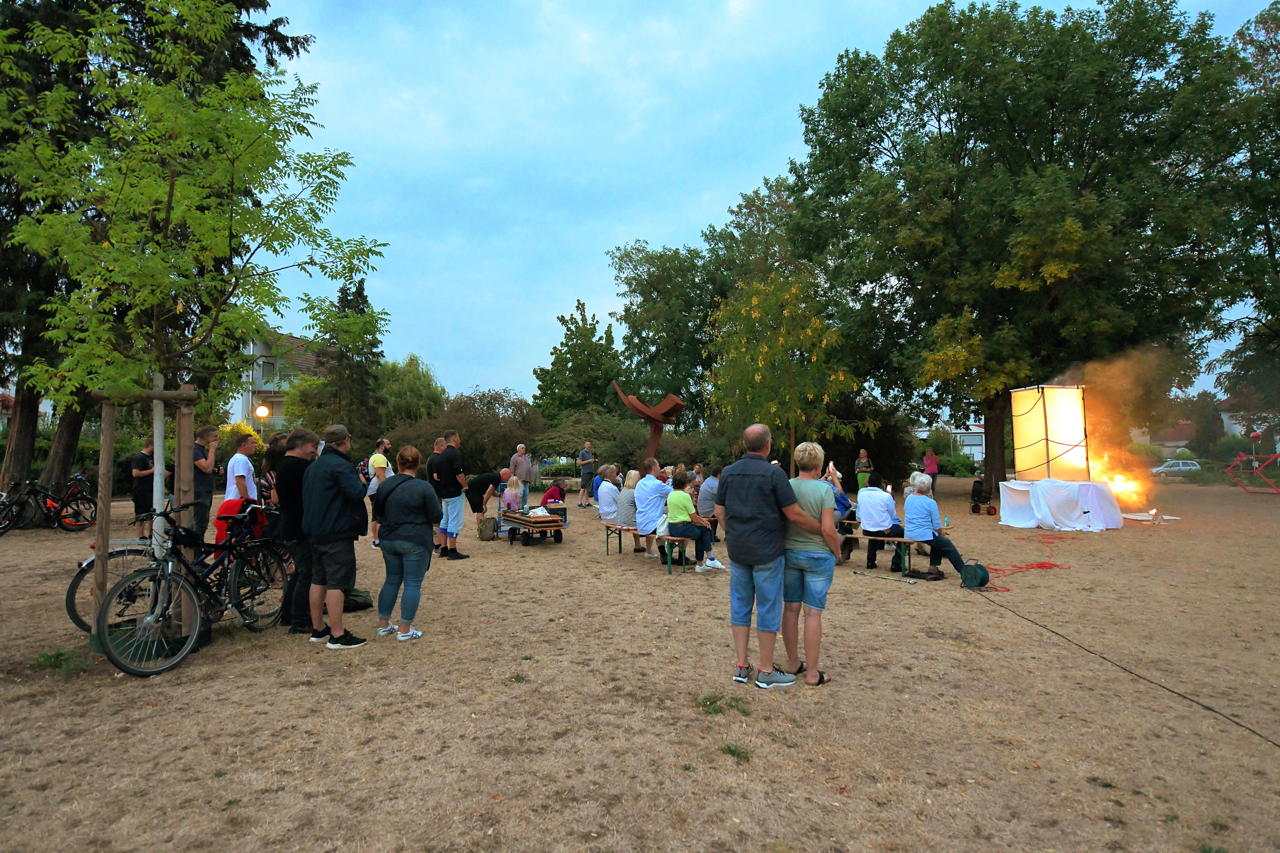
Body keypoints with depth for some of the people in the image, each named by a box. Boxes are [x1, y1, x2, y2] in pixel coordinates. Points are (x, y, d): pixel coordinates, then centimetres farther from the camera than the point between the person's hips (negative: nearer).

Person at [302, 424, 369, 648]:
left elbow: (306, 496, 20)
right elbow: (357, 493, -24)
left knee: (318, 580, 15)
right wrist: (360, 481, -4)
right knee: (337, 583, -7)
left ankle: (317, 629, 24)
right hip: (338, 533, -9)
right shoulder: (340, 465, -16)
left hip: (315, 532, 10)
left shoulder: (313, 466, 15)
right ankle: (337, 635, -4)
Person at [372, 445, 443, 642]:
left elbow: (377, 515, 11)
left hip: (388, 540, 6)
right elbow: (437, 517, -10)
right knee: (413, 583, 2)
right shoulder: (424, 488, -14)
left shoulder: (384, 485, 2)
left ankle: (383, 624, 24)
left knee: (392, 580, 18)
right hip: (415, 542, -6)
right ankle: (405, 630, 4)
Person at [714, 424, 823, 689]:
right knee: (768, 608, 4)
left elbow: (719, 512, 8)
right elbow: (795, 514, -14)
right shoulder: (774, 473, -13)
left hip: (738, 551, 6)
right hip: (767, 552, -5)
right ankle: (765, 672, 12)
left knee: (740, 606, 12)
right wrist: (824, 530, -1)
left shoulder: (728, 473, 4)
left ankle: (741, 666, 18)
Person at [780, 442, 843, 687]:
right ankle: (812, 673, 10)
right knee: (813, 613, 2)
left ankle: (793, 663, 25)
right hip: (818, 556, -4)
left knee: (790, 609, 13)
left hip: (788, 554, 4)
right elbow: (828, 530, -16)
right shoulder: (824, 489, -13)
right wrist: (837, 552, 1)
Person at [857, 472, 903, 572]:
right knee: (902, 531, 21)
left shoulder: (861, 493, -3)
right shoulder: (886, 496, -15)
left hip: (866, 531, 4)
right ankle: (896, 564, 17)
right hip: (884, 531, -4)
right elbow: (893, 516, -2)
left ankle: (870, 562, 38)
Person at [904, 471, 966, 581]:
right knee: (948, 545, 13)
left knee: (938, 542, 28)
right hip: (924, 535, -7)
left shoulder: (909, 498, 5)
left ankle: (933, 568, 24)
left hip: (909, 535, 7)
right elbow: (937, 526, -10)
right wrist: (940, 534, 13)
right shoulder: (931, 502, -14)